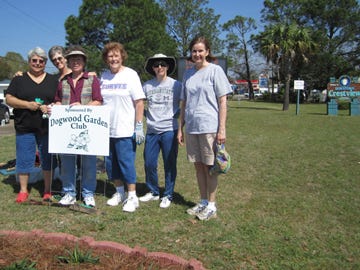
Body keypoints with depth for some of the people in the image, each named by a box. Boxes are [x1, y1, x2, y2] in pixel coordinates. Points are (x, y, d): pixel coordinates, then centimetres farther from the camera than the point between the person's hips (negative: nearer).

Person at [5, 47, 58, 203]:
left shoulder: (53, 80, 11)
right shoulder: (19, 79, 7)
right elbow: (9, 99, 1)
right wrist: (28, 104, -14)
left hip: (47, 127, 1)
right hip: (24, 127, 0)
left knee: (47, 158, 6)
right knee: (24, 159, 4)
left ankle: (47, 190, 18)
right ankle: (23, 191, 17)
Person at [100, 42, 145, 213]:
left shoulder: (130, 75, -5)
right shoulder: (104, 76, 9)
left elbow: (139, 102, -9)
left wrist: (139, 126, -14)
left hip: (125, 130, -5)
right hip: (107, 129, 6)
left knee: (126, 162, -3)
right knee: (113, 163, 13)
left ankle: (132, 197, 9)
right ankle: (119, 192, 28)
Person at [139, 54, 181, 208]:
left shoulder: (176, 85, -1)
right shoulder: (147, 85, 6)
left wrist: (177, 115, -7)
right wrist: (146, 115, 4)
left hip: (169, 130, -3)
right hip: (152, 130, 3)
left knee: (169, 164, 3)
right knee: (149, 163, 8)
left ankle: (168, 196, 17)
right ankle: (153, 192, 28)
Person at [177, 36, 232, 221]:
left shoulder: (215, 70, -2)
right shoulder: (188, 73, 13)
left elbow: (222, 101, -6)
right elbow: (184, 103, 15)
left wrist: (222, 129, -12)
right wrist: (180, 128, 11)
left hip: (209, 127, -5)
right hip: (191, 127, 5)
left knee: (209, 166, 1)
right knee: (198, 166, 12)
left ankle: (211, 205, 13)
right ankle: (203, 202, 25)